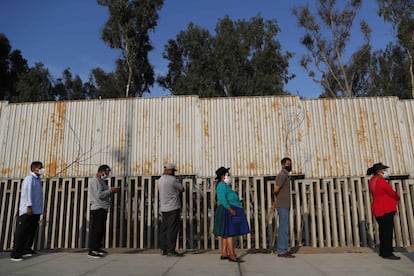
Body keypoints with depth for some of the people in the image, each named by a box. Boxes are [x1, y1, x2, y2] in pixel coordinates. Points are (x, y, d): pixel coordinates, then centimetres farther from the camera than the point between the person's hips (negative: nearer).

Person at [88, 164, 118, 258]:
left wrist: (111, 191, 5)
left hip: (103, 208, 10)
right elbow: (99, 195, -21)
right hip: (97, 208, -10)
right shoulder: (95, 180, -11)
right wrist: (110, 190, -14)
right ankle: (92, 250, -3)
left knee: (101, 229, 14)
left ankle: (98, 248, 23)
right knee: (95, 229, -7)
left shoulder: (101, 181, 20)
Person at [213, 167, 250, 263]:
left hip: (229, 211, 11)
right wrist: (230, 209, -29)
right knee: (229, 233, -10)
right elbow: (222, 198, -24)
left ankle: (224, 254, 14)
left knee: (225, 233, 10)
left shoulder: (224, 186, 20)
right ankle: (232, 256, -10)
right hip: (228, 211, -11)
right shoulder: (222, 185, -12)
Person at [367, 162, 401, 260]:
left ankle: (383, 252, 21)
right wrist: (398, 198, 10)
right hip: (386, 209, -9)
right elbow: (392, 192, -9)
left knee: (383, 230, 15)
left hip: (378, 209, 9)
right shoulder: (381, 181, -18)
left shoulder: (372, 181, 10)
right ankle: (388, 253, -2)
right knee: (388, 231, -5)